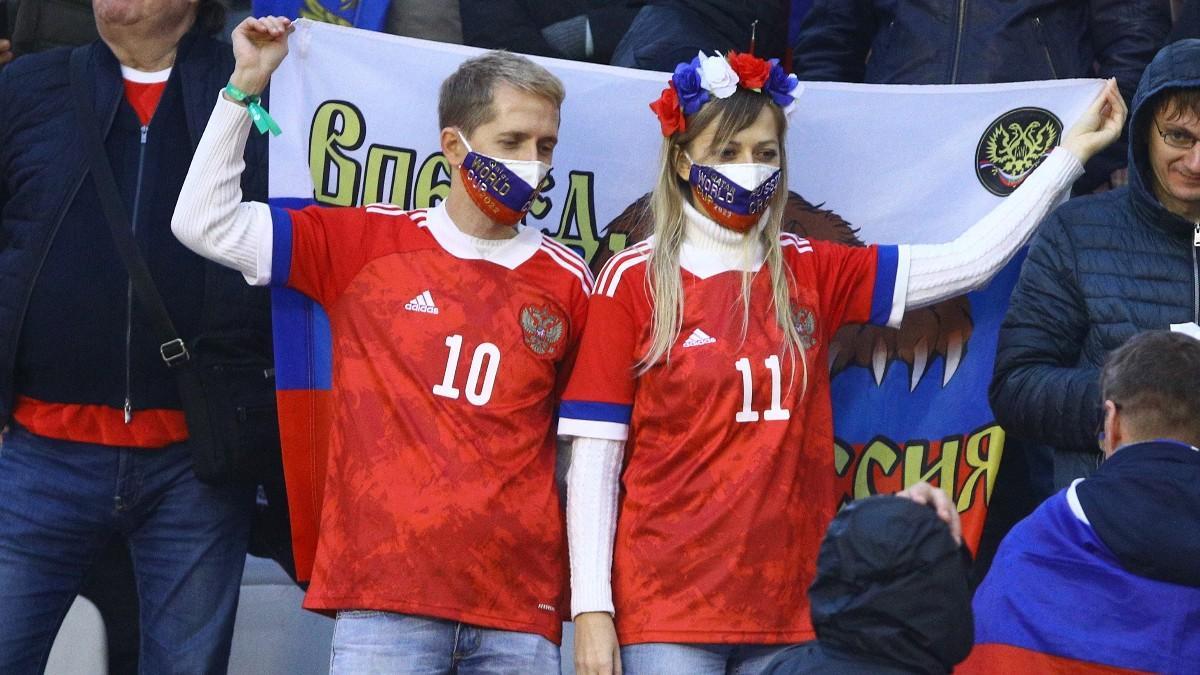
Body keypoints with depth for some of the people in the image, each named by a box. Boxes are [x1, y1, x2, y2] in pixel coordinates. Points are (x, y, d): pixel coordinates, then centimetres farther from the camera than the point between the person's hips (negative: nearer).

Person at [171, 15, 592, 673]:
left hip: (519, 602, 1)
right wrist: (244, 88, -2)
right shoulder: (367, 244, 5)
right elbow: (203, 224, 3)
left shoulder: (569, 281, 8)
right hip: (384, 591, -1)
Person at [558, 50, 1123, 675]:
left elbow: (966, 261, 5)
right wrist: (591, 611, -10)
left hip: (790, 607, 4)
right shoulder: (633, 281, -1)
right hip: (664, 611, -3)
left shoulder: (809, 274, 10)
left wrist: (1072, 150, 4)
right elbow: (594, 458, -3)